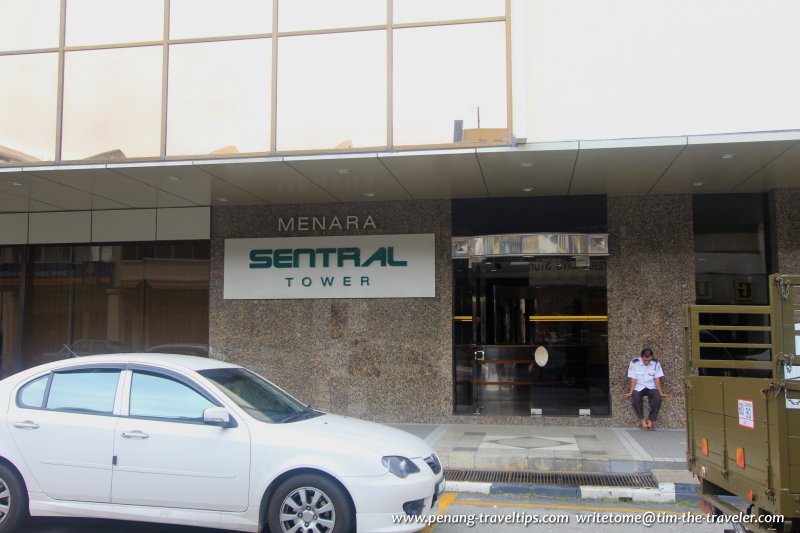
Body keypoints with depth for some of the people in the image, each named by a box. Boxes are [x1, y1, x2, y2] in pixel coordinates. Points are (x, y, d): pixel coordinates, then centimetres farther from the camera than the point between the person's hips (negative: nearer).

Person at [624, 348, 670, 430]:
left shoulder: (656, 363, -3)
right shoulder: (634, 363, -8)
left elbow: (657, 379, -2)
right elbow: (633, 379, -7)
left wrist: (661, 393, -10)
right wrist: (630, 392, -17)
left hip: (651, 387, 1)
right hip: (638, 388, -1)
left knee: (658, 398, -30)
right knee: (635, 399, -33)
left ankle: (651, 420, -10)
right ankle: (642, 419, -9)